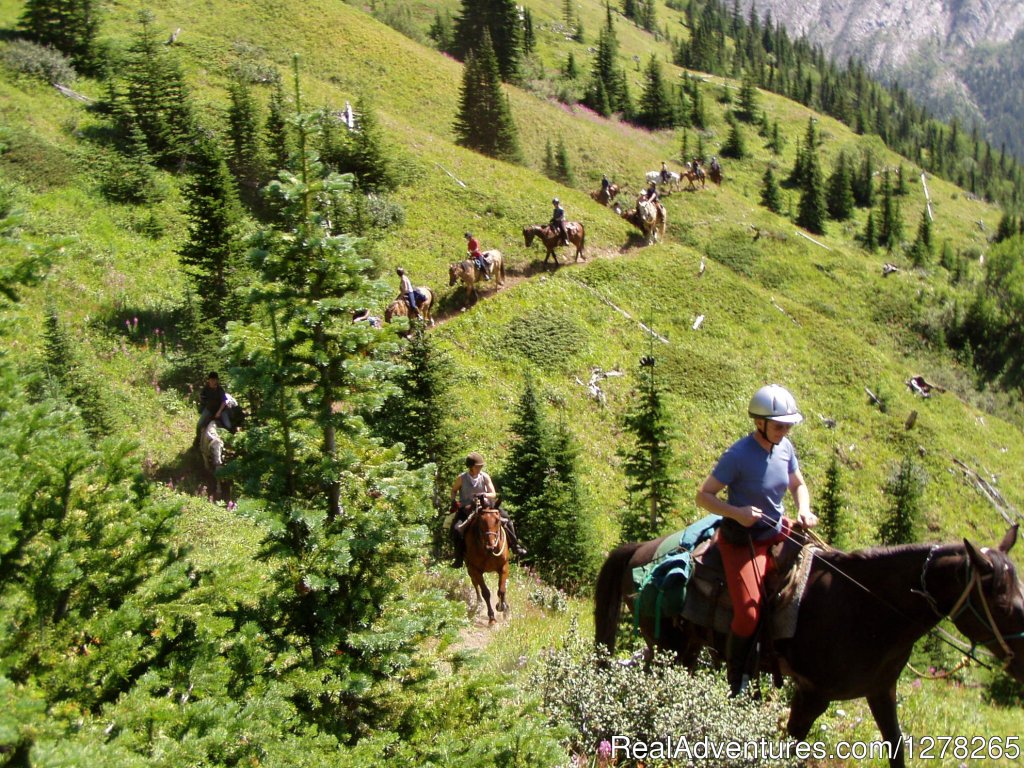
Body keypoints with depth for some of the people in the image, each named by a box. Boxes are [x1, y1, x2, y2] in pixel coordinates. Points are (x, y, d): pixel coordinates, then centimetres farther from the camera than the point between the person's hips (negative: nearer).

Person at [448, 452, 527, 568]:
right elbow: (454, 490, 9)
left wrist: (485, 495, -29)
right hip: (465, 509, -1)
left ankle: (515, 546, 10)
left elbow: (493, 494, -9)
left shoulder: (485, 477, -8)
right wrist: (454, 500, -10)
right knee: (455, 529, -25)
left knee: (507, 521, -8)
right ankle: (459, 556, -9)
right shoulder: (461, 478, -9)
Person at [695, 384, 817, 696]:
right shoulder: (738, 455, -20)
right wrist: (737, 513, -30)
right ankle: (737, 683, 2)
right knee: (749, 614, -19)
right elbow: (703, 496, -15)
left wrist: (804, 511, -5)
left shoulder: (785, 448, -1)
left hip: (778, 532, 7)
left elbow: (798, 485, 16)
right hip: (742, 540, -7)